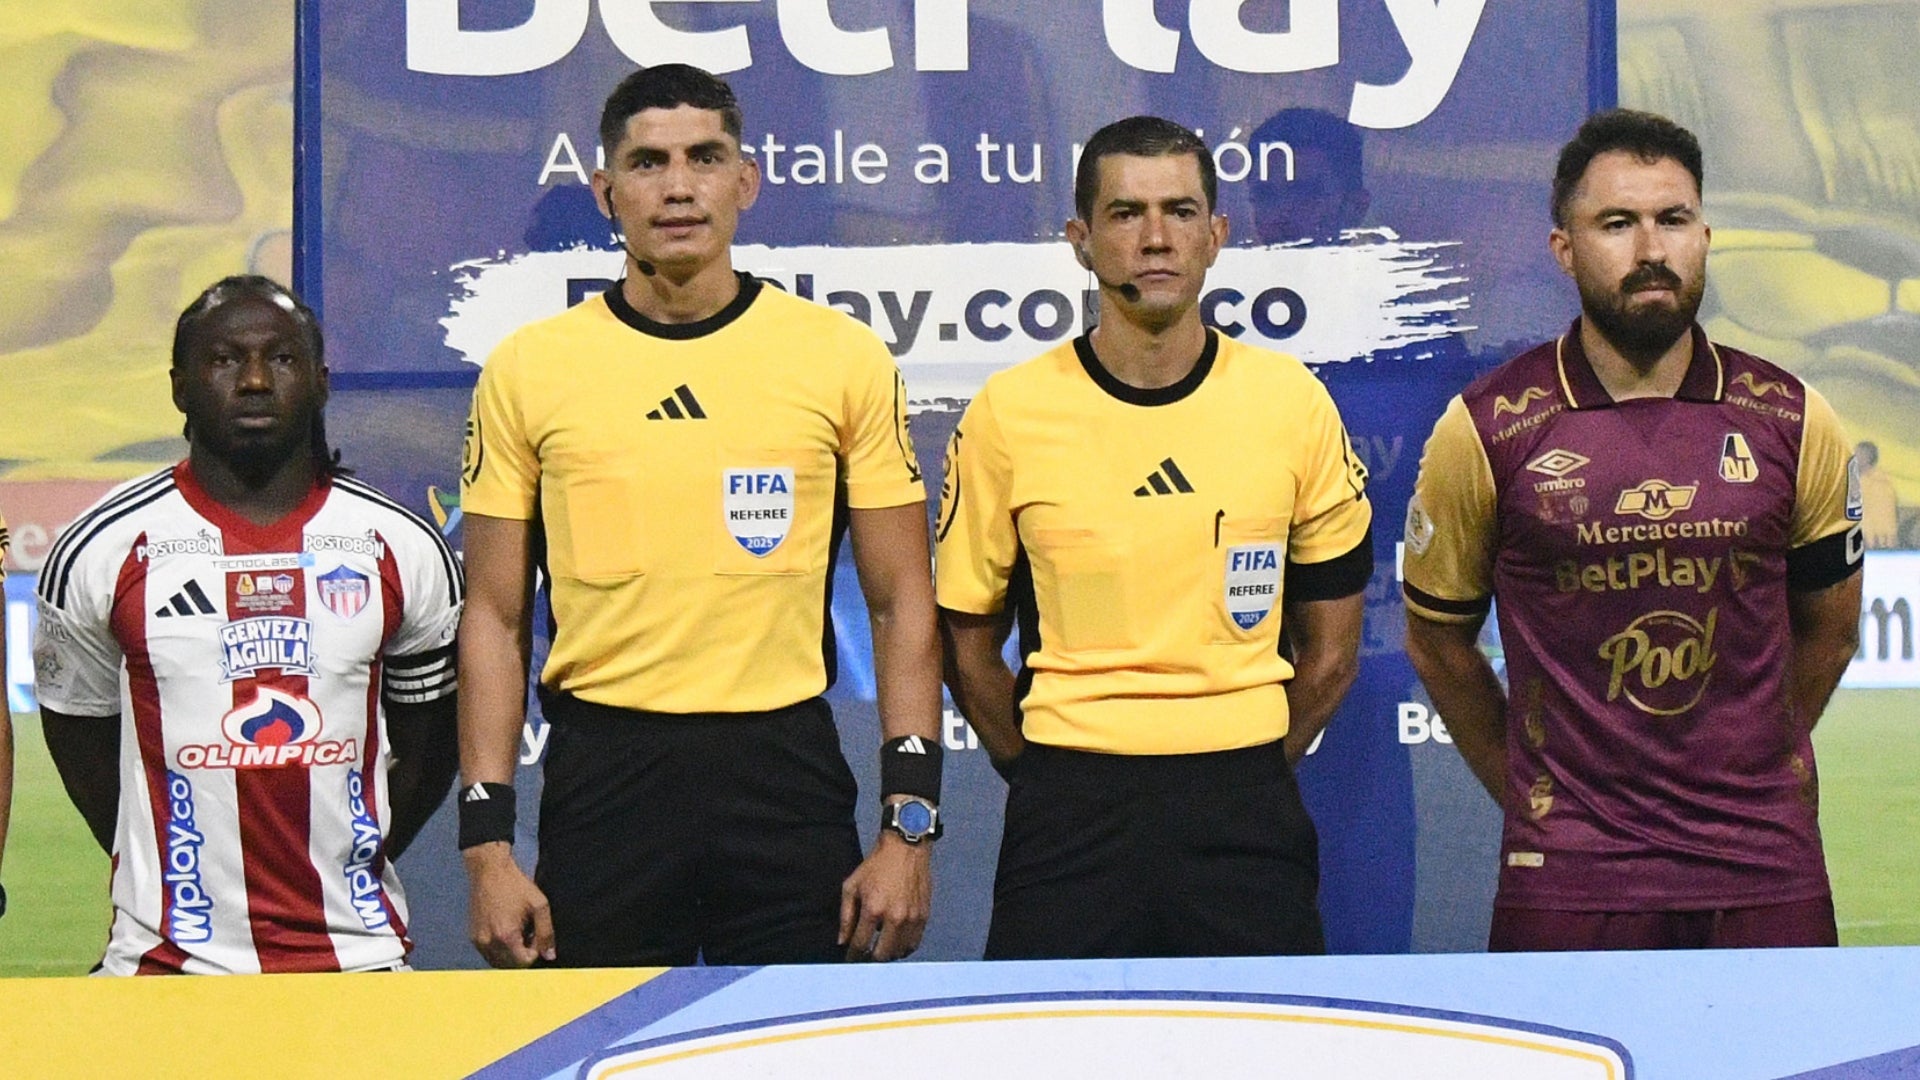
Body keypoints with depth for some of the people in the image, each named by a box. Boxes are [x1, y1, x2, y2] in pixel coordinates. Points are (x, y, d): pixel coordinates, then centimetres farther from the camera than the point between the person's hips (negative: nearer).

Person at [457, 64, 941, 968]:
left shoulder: (844, 359, 3)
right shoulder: (528, 369, 3)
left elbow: (901, 603, 4)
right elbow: (495, 619, 5)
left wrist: (909, 824, -4)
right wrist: (488, 842, -3)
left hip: (786, 768, 0)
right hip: (602, 777, 0)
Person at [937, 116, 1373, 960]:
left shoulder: (1292, 403, 2)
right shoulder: (1007, 414, -1)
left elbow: (1330, 644, 10)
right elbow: (968, 640, 6)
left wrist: (1242, 778, 7)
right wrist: (1060, 786, 5)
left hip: (1245, 815, 1)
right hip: (1069, 823, -1)